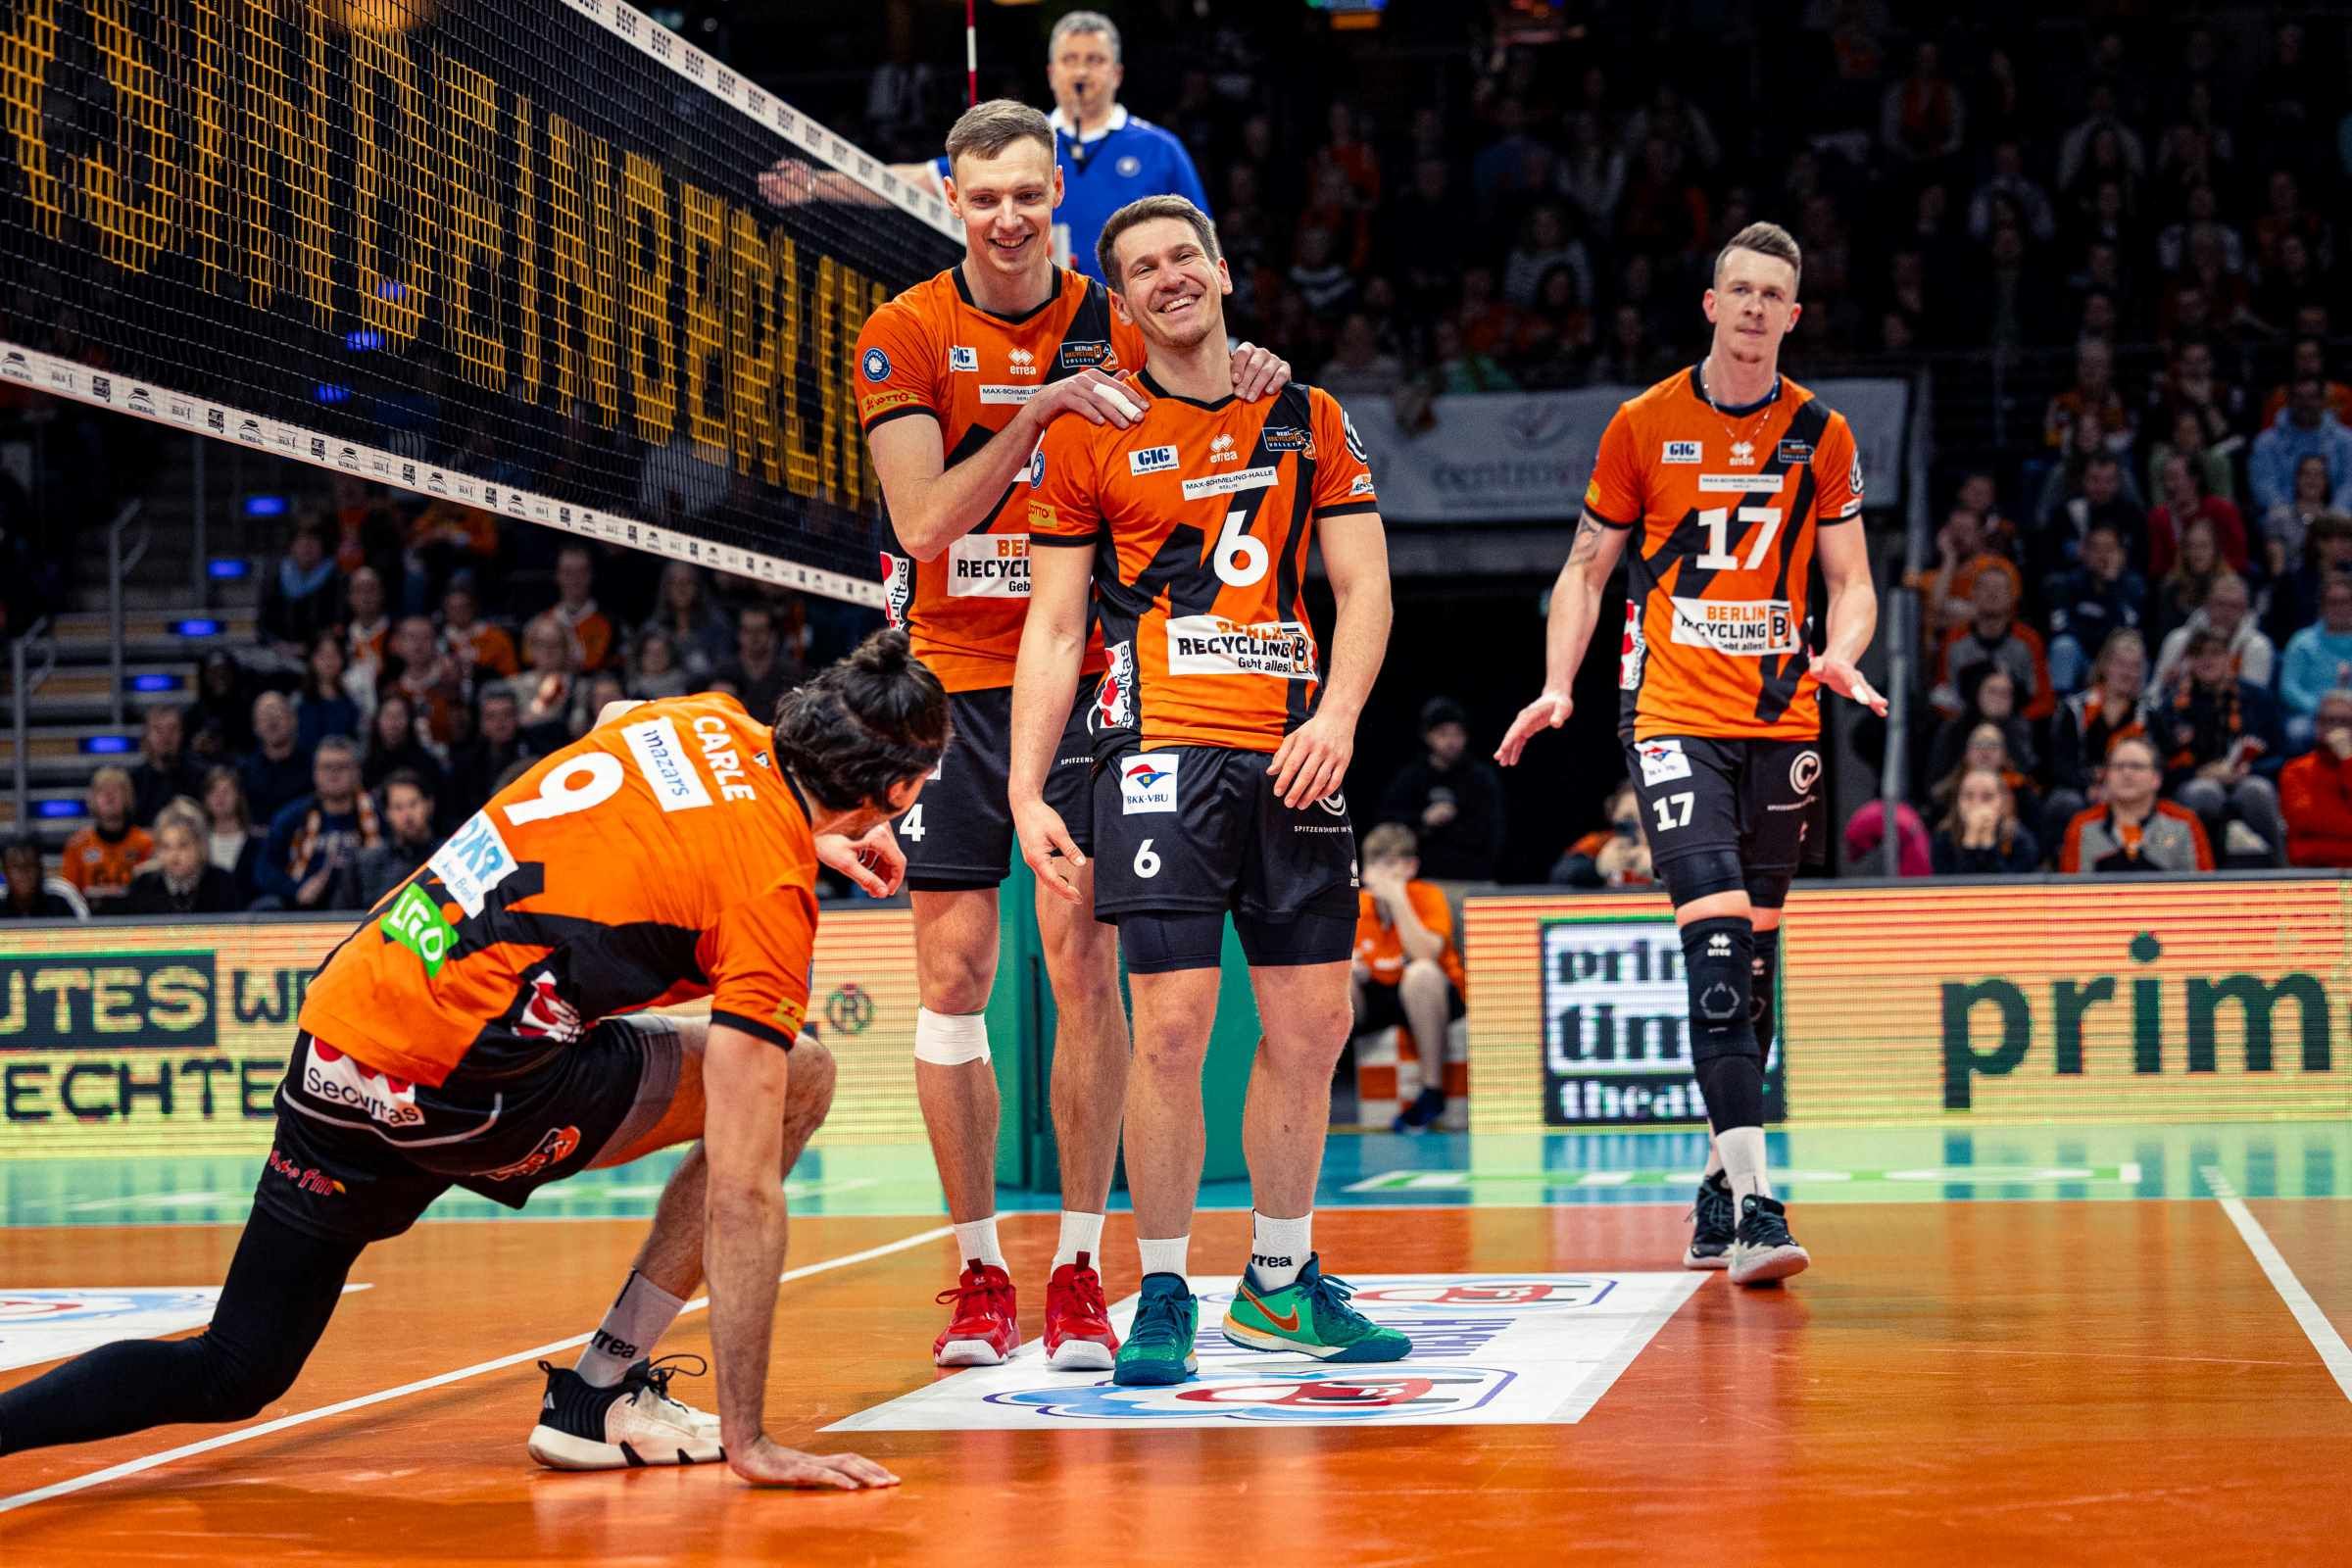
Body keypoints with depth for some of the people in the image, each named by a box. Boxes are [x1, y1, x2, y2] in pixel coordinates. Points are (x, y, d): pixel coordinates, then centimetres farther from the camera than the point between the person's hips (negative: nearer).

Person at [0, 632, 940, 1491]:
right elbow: (741, 1191, -13)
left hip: (338, 1021, 8)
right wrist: (745, 1439, -10)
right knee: (797, 1080, 5)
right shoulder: (770, 893, -10)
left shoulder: (705, 720, 8)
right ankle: (599, 1397, 7)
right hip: (456, 1081, -8)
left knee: (229, 1377, 19)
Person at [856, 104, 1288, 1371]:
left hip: (1080, 680, 0)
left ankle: (1078, 1269, 5)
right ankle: (979, 1276, 10)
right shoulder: (905, 337, -1)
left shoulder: (1117, 327, 3)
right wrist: (1035, 412, -22)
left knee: (1083, 963, -4)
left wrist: (1248, 383, -15)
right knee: (953, 973, 0)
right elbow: (923, 522, -12)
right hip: (946, 683, 0)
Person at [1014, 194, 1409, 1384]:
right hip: (1161, 747, -4)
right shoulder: (1088, 436, 4)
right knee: (1171, 1025, -11)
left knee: (1311, 1026, 6)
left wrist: (1337, 714, -8)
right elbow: (1053, 628, 2)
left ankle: (1279, 1284, 20)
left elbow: (1363, 586, 9)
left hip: (1293, 757, 4)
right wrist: (1027, 794, -6)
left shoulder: (1307, 422, 13)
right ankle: (1162, 1298, 1)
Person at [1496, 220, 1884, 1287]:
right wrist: (1557, 684, -4)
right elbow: (1587, 568, 9)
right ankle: (1750, 1202, -24)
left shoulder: (1821, 436, 7)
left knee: (1755, 952, 9)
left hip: (1781, 720, 3)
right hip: (1673, 715, -3)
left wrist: (1840, 653, -11)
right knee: (1716, 936, -18)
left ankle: (1721, 1188, 22)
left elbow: (1850, 581, 11)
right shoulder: (1643, 426, 3)